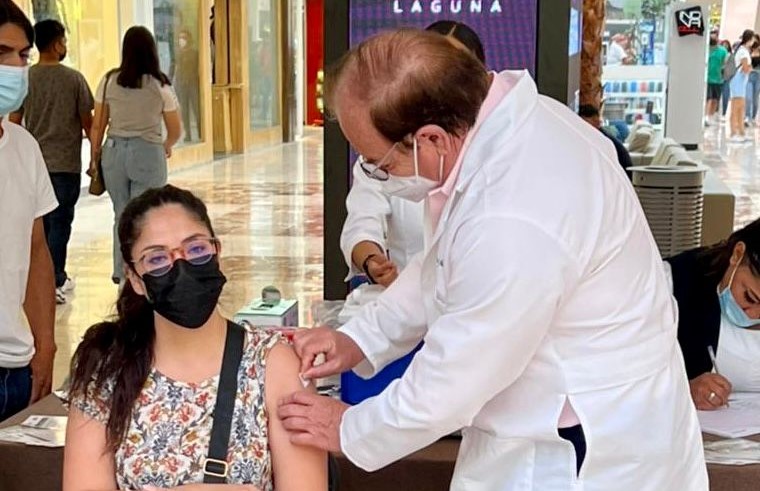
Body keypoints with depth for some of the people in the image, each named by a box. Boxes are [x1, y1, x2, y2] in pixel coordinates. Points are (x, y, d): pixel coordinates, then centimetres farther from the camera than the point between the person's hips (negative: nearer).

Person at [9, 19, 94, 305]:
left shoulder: (25, 79, 1)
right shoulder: (73, 79, -8)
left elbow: (14, 122, 4)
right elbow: (87, 121, -4)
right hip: (65, 163, -4)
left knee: (41, 222, 14)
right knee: (60, 222, 1)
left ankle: (56, 277, 25)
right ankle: (53, 283, 0)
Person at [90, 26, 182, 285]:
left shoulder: (109, 81, 0)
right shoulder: (160, 86, -5)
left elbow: (97, 125, 2)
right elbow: (175, 131, 2)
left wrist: (95, 156, 14)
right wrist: (166, 147, 22)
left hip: (114, 151, 3)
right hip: (148, 153, -3)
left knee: (121, 214, 17)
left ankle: (120, 272, 23)